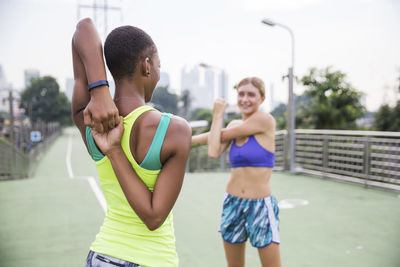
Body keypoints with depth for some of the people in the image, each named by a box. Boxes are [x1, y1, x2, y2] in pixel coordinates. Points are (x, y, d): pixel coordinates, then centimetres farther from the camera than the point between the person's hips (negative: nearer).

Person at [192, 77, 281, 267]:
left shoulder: (265, 120, -11)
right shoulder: (234, 125, 8)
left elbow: (220, 135, -8)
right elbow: (214, 152, -9)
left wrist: (218, 114, 7)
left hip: (260, 206, -5)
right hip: (232, 203, 6)